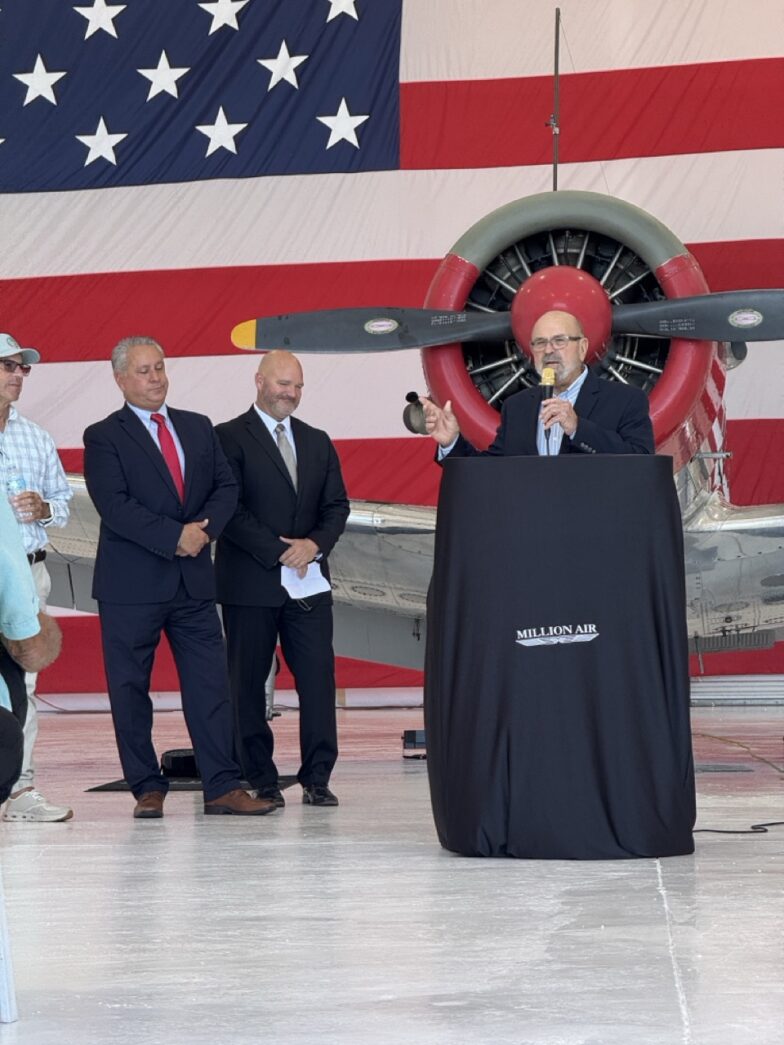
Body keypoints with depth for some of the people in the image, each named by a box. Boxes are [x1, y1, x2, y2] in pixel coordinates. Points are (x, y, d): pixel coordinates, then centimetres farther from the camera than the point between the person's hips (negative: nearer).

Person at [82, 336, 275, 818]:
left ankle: (223, 787, 3)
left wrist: (204, 528, -10)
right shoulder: (104, 437, -1)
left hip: (194, 580, 4)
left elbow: (226, 487, 9)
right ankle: (148, 788, 12)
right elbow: (115, 506, -12)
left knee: (211, 685, 0)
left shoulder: (199, 427, 14)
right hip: (131, 584, -4)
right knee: (130, 689, 2)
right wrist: (174, 537, -18)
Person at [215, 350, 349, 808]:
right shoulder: (229, 438, -2)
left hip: (309, 581, 4)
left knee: (318, 679, -1)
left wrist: (316, 544, -7)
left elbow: (337, 505, 13)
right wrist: (279, 553, -14)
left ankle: (317, 778, 5)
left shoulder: (317, 442, 16)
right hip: (251, 583, -4)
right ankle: (261, 781, 9)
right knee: (248, 684, 1)